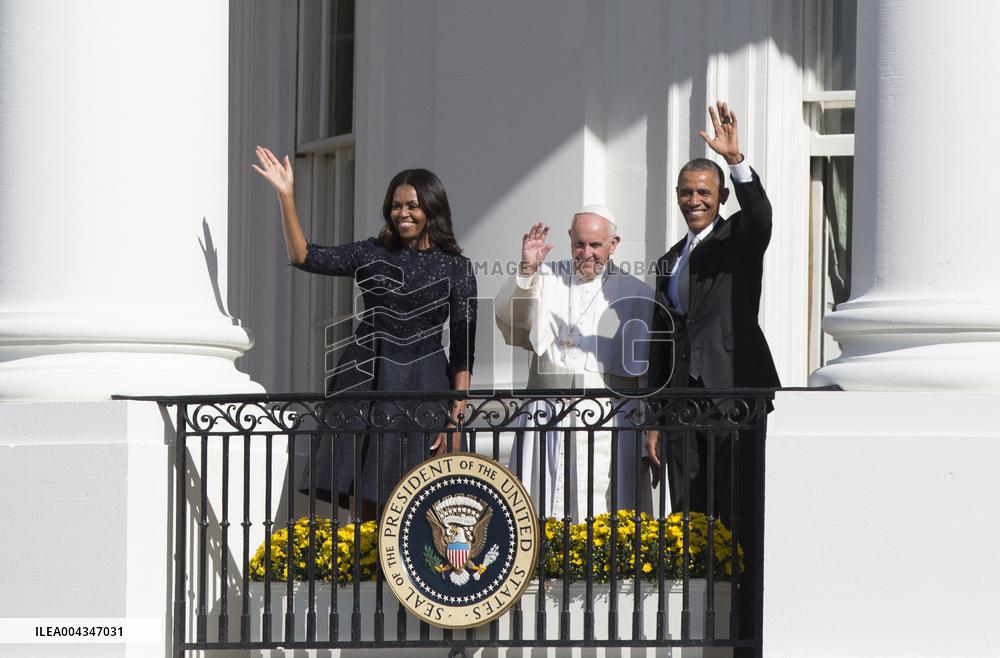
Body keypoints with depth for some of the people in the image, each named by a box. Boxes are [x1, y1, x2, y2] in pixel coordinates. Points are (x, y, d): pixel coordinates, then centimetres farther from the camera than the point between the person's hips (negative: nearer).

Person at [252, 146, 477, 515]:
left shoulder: (455, 268, 4)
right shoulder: (372, 255, 11)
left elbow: (463, 349, 1)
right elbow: (304, 257, 6)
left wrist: (457, 416, -6)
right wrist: (285, 196, -2)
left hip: (423, 388, -2)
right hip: (366, 384, 2)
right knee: (367, 500, -2)